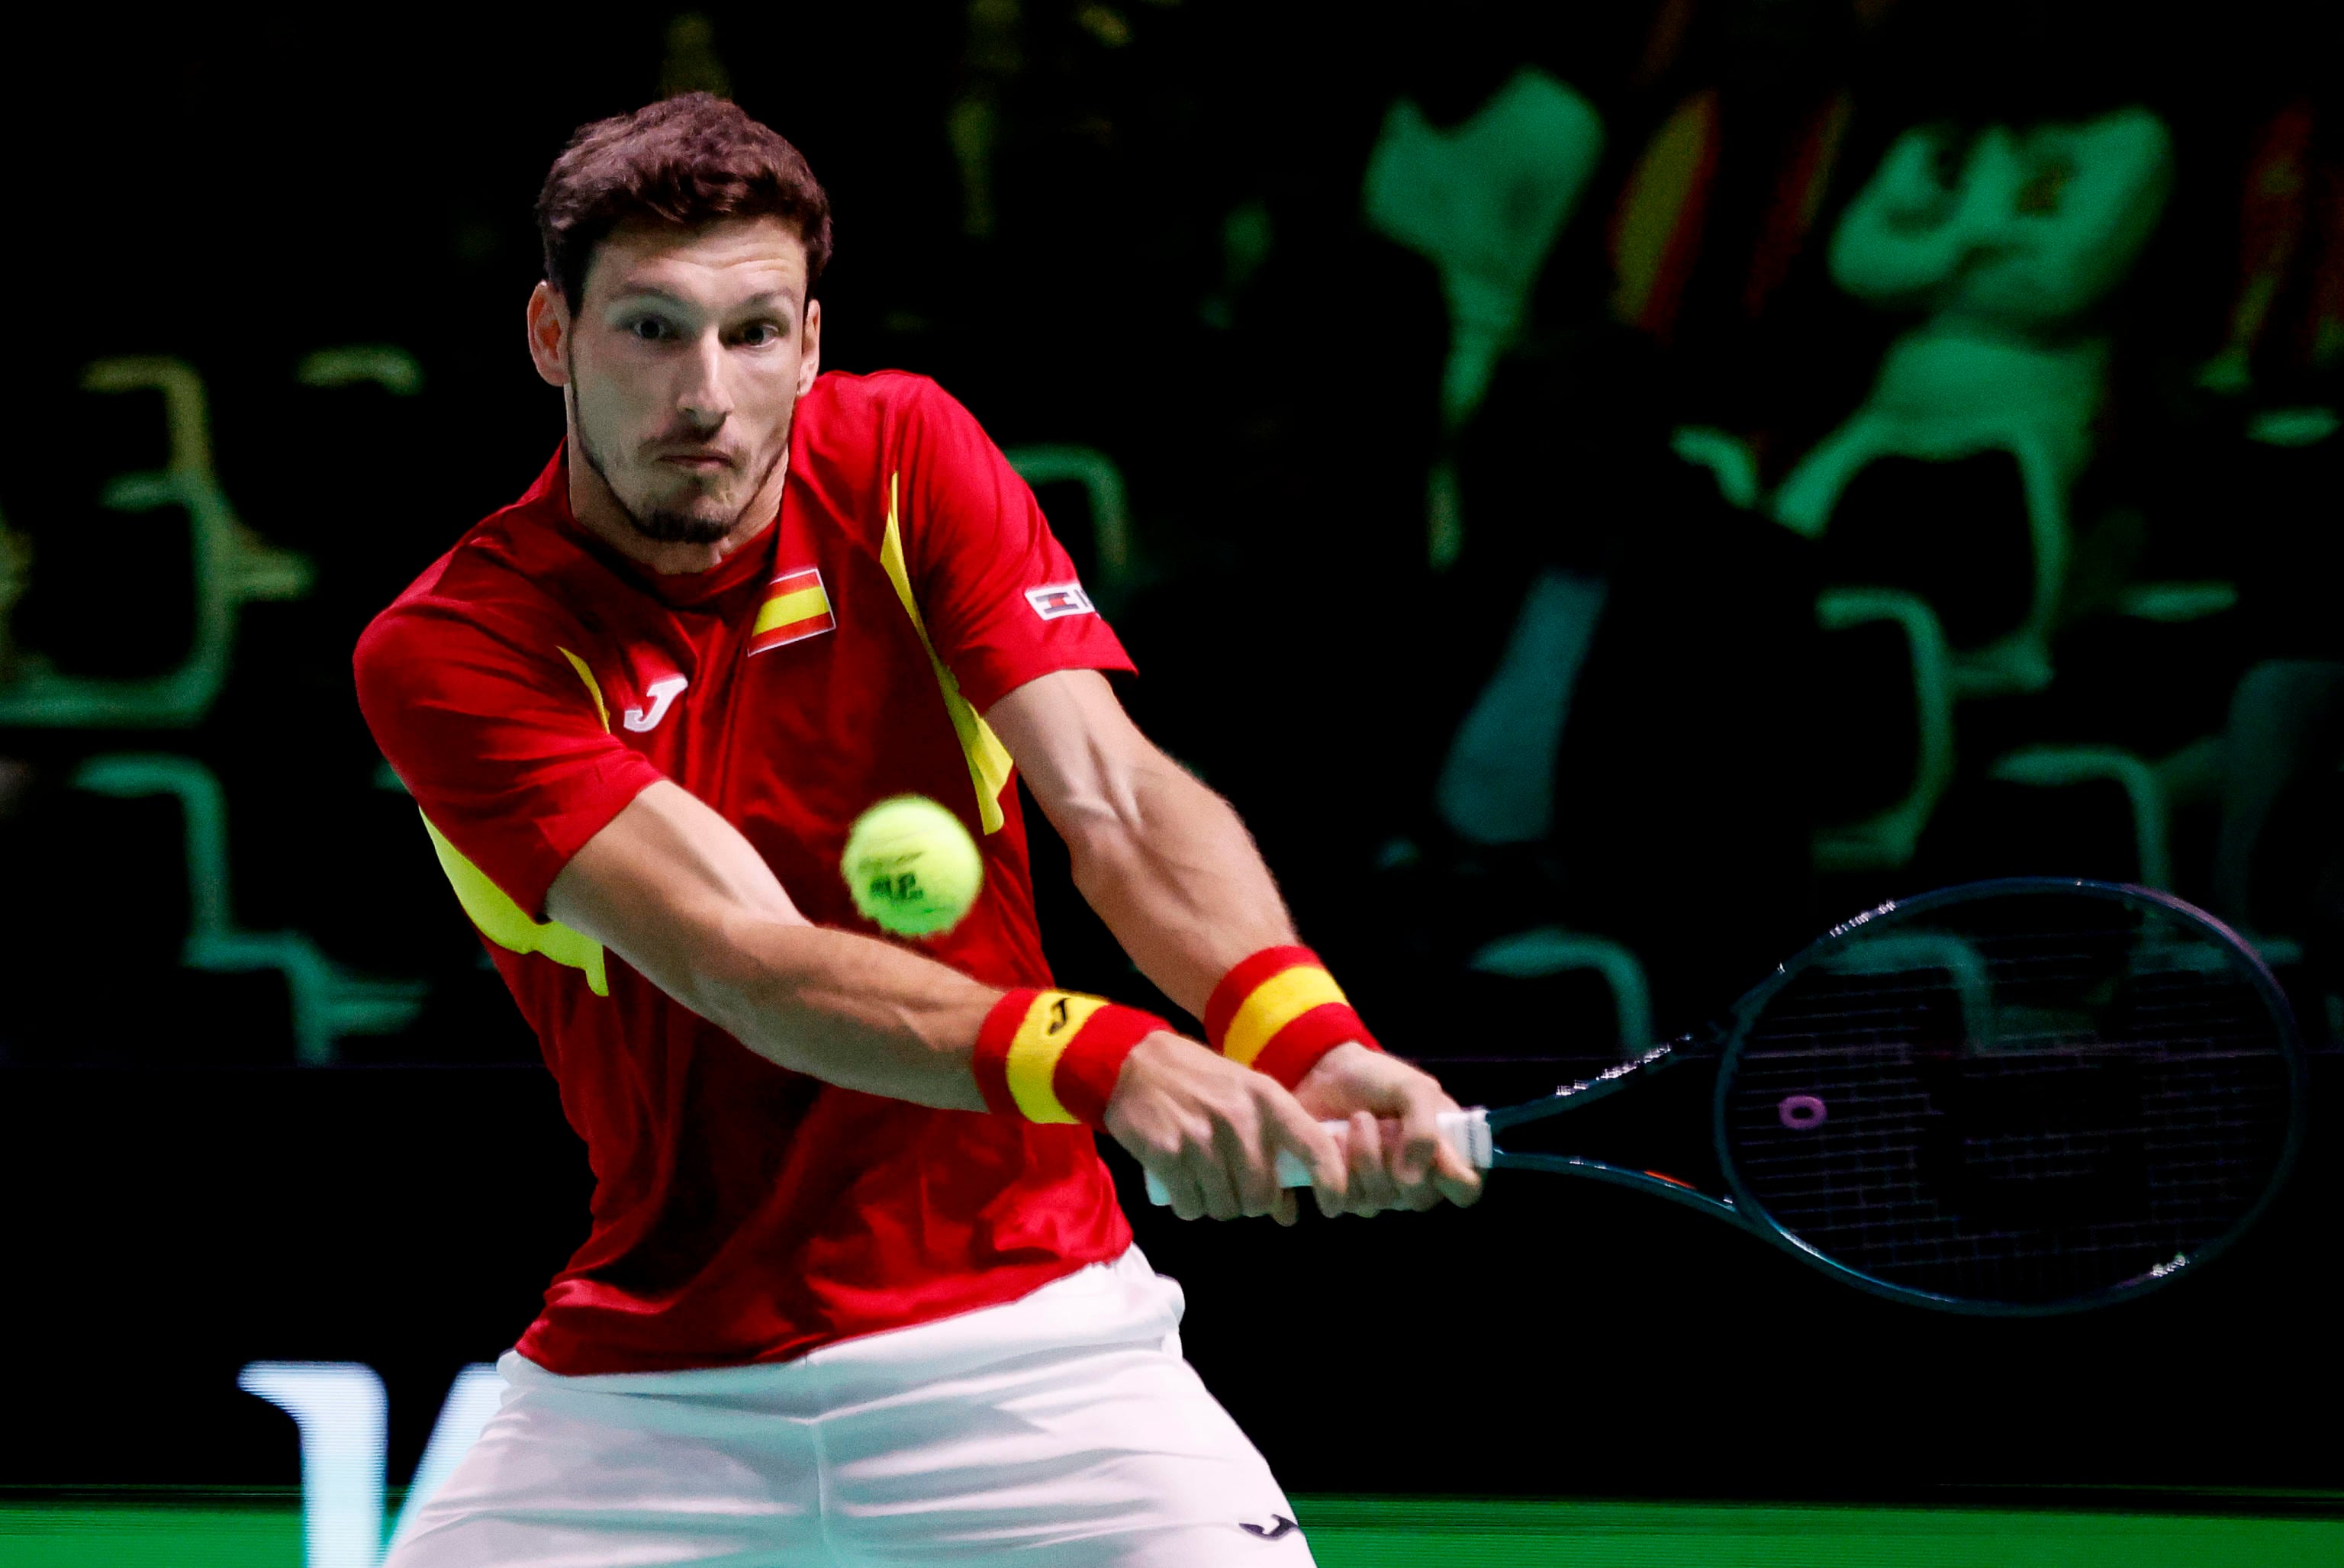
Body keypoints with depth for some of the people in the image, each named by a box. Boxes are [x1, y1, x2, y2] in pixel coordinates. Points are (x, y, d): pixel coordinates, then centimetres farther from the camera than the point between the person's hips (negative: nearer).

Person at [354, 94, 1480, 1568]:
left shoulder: (906, 459, -1)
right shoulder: (444, 652, -12)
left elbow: (1116, 797, -13)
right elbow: (744, 960, -25)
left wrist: (1303, 1039, -34)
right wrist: (1102, 1060, -41)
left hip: (1023, 1323, 1)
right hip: (657, 1378, -1)